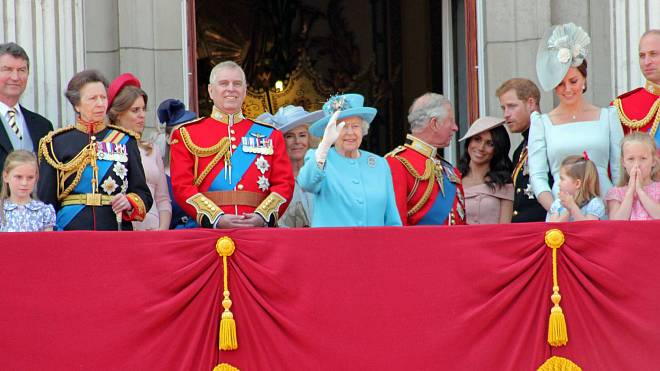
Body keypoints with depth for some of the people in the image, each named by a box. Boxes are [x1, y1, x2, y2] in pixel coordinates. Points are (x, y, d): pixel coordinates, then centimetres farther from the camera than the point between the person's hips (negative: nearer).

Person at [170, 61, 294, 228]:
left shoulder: (270, 135, 17)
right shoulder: (187, 134, 11)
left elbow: (284, 184, 10)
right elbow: (182, 186, 1)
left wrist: (262, 217, -8)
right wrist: (217, 219, -12)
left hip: (259, 232, 2)